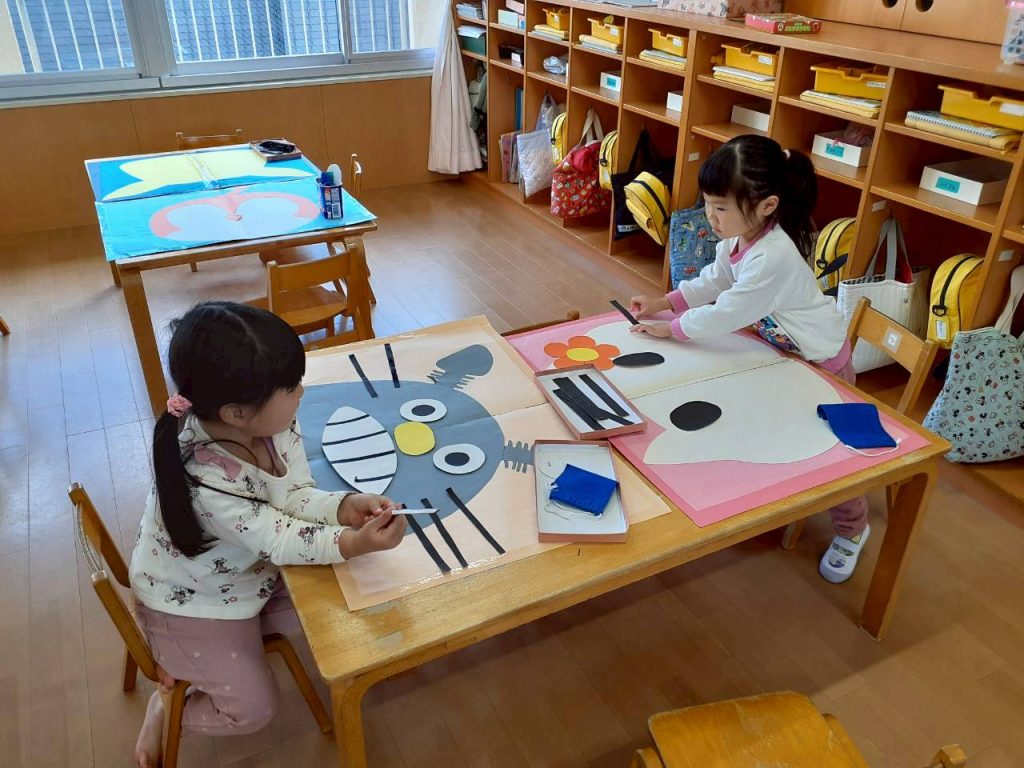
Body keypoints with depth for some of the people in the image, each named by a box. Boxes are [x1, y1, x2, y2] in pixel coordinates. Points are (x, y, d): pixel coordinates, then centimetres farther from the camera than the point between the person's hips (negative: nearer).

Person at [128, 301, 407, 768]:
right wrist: (352, 544, -43)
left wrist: (344, 506, -36)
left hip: (250, 571, 7)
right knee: (254, 708, 0)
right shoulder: (205, 481, -41)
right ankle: (167, 711, 28)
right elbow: (278, 539, -32)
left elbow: (295, 495, -17)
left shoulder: (271, 423, -22)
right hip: (190, 601, -6)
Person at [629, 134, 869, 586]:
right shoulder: (736, 238, -10)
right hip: (782, 351, 8)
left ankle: (851, 531, 27)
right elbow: (711, 282, 4)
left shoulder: (772, 258, -39)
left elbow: (727, 313, -34)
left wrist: (670, 328, -24)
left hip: (822, 361, -8)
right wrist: (662, 303, -8)